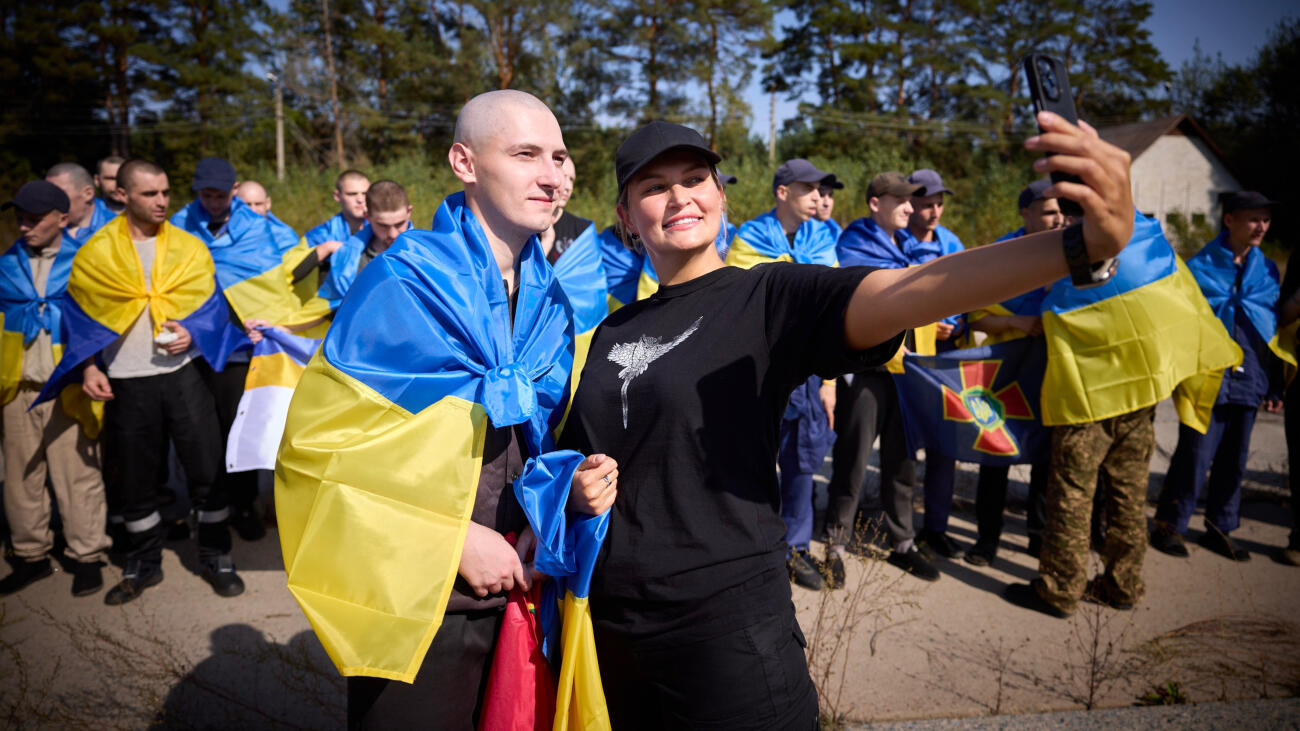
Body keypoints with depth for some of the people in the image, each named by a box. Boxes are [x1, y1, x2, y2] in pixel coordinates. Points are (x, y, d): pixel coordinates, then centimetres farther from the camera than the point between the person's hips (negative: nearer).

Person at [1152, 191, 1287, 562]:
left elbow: (1274, 328, 12)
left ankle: (1219, 528, 24)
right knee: (1195, 455, -5)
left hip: (1248, 381, 5)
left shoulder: (1267, 270, 10)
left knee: (1234, 459, 11)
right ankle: (1169, 525, 10)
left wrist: (1275, 386, 9)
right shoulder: (1200, 266, -3)